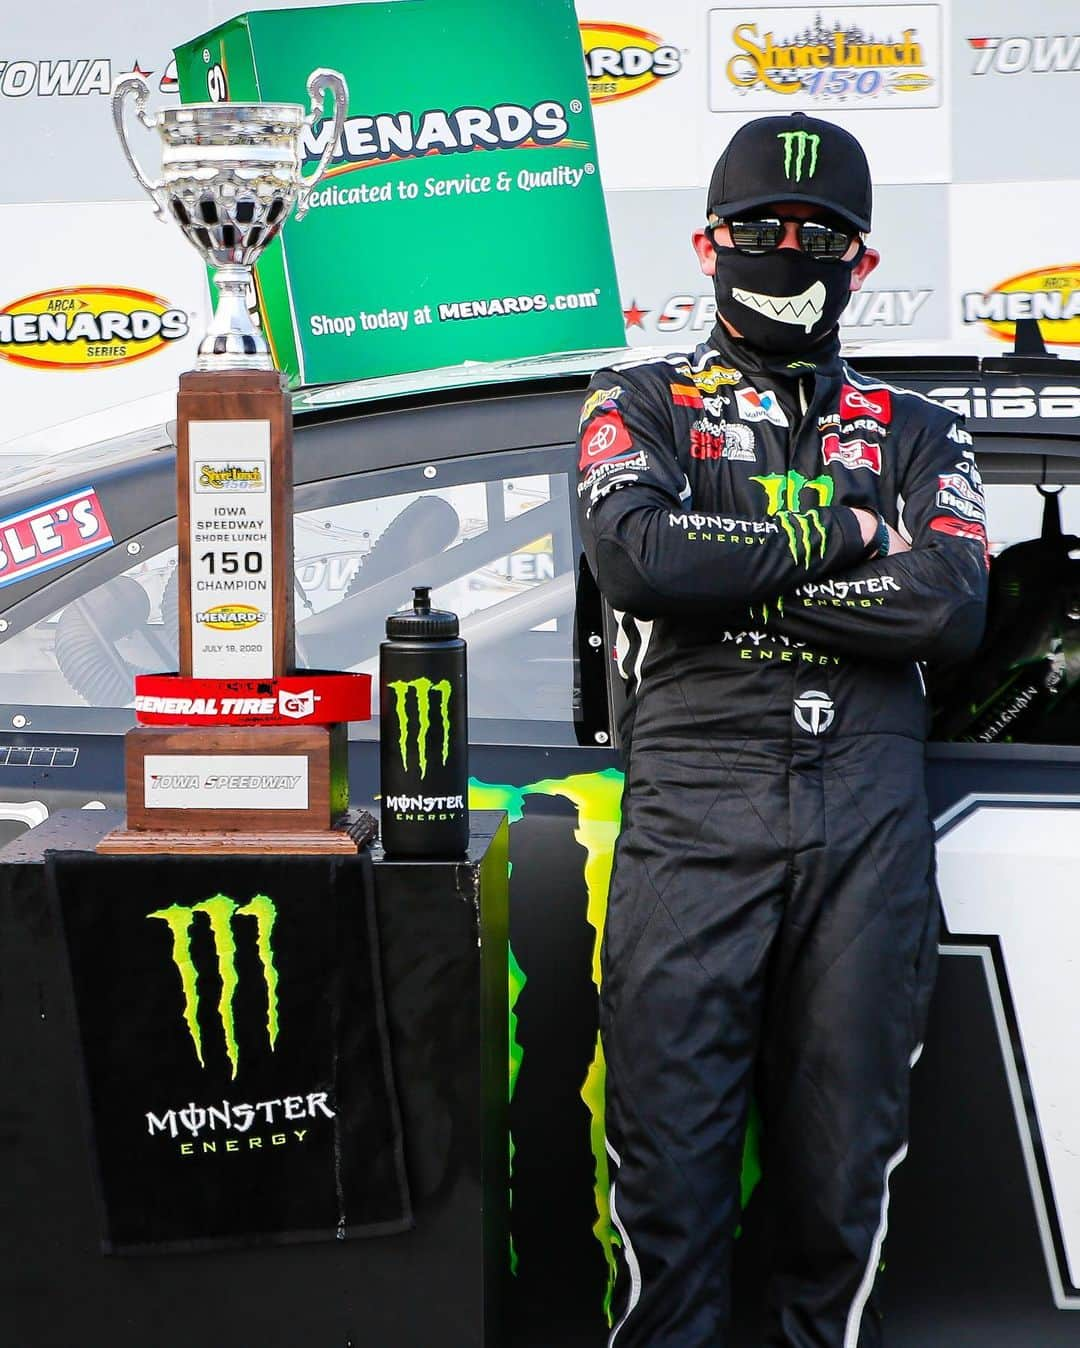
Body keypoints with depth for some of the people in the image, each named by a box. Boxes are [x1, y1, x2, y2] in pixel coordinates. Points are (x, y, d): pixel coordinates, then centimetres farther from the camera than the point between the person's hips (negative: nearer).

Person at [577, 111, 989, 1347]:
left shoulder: (913, 432, 17)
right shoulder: (641, 403, 13)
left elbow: (952, 605, -2)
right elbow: (636, 555, -8)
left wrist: (732, 580, -6)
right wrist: (837, 531, -4)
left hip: (870, 817, 2)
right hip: (694, 809, -1)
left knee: (844, 1141, 6)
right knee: (669, 1138, -2)